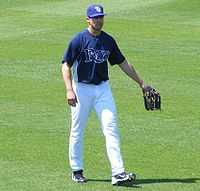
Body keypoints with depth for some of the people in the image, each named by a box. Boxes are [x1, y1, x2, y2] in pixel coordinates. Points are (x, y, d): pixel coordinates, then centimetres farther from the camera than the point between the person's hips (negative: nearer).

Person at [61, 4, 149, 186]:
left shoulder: (108, 41, 5)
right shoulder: (79, 40, -9)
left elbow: (123, 63, 16)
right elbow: (66, 65, -9)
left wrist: (141, 83, 17)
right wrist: (69, 90, -21)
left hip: (103, 89, 3)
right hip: (82, 89, -3)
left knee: (111, 129, -8)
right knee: (77, 131, 5)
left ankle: (118, 173, -13)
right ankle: (77, 170, 20)